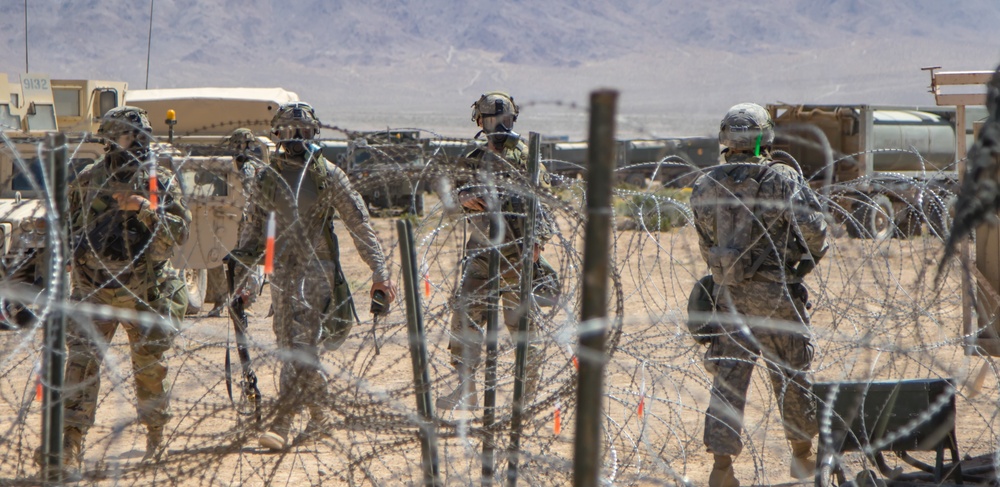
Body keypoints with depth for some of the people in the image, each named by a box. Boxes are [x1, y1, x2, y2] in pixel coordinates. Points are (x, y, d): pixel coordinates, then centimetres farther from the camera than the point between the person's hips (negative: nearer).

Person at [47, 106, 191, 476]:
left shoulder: (161, 181, -1)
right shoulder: (87, 180, 5)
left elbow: (179, 233, -11)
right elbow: (68, 227, 19)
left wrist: (144, 207, -22)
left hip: (143, 294, -1)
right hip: (93, 291, 1)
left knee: (150, 366, 11)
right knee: (82, 361, -10)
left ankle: (156, 435, 32)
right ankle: (71, 446, -10)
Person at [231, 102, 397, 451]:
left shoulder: (328, 175, -3)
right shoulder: (268, 178, 9)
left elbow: (359, 224, -2)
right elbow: (260, 231, 18)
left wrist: (380, 272, -8)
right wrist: (239, 259, 1)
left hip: (318, 271, -5)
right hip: (283, 273, 5)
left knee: (301, 348, -13)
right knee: (290, 347, 7)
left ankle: (281, 426, -17)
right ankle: (318, 413, 26)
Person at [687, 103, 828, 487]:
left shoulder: (705, 186, 2)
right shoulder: (782, 179, -10)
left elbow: (706, 245, 10)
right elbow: (813, 228, -15)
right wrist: (809, 258, 5)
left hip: (725, 293, 3)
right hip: (773, 294, -3)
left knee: (728, 377, 6)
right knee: (791, 375, 12)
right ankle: (803, 455, 26)